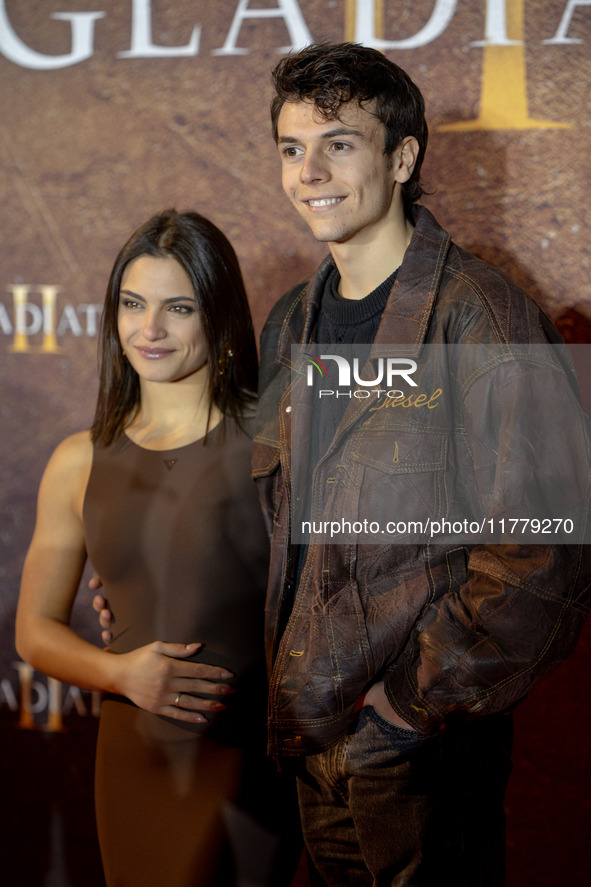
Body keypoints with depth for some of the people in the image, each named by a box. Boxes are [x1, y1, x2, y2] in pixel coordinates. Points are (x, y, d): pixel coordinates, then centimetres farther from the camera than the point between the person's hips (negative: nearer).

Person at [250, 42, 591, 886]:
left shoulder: (481, 318, -15)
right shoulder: (290, 326, 8)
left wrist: (416, 700, -16)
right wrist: (291, 693, 9)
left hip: (426, 751, -6)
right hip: (308, 730, 6)